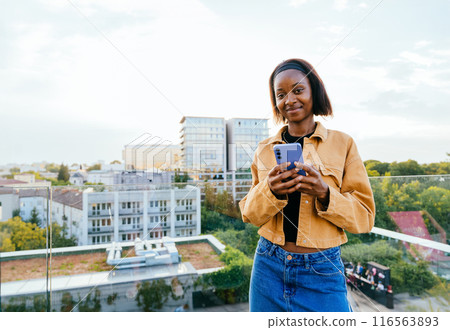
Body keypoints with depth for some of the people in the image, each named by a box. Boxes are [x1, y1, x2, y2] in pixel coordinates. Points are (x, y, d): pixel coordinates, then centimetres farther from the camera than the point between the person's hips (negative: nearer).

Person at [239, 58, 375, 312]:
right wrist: (270, 191, -17)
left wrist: (324, 193, -21)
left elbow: (365, 217, -3)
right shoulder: (264, 149, 4)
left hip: (322, 272, -2)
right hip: (268, 267, 3)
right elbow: (249, 214, 3)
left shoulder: (343, 144, -2)